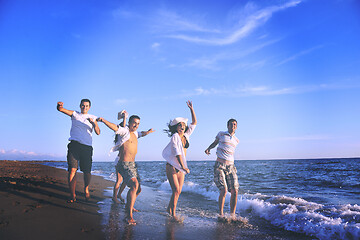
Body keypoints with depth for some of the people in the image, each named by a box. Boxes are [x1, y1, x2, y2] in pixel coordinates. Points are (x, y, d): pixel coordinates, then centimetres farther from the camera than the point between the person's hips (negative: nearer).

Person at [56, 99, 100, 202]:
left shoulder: (92, 118, 17)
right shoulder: (74, 114, 15)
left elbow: (98, 132, 6)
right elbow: (61, 109, 1)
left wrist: (93, 123, -11)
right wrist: (59, 106, -23)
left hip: (87, 147, 1)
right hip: (74, 144, -1)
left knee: (87, 171, 0)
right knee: (72, 169, -13)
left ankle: (86, 189, 27)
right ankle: (72, 195, -7)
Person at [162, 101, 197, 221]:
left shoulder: (186, 135, 8)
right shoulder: (175, 136, -11)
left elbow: (194, 123, 14)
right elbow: (177, 152, -22)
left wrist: (191, 109, 10)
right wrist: (183, 166, -30)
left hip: (181, 167, 6)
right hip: (172, 166, -6)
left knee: (178, 191, 8)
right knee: (176, 190, -10)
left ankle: (169, 209, 25)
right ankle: (173, 214, -1)